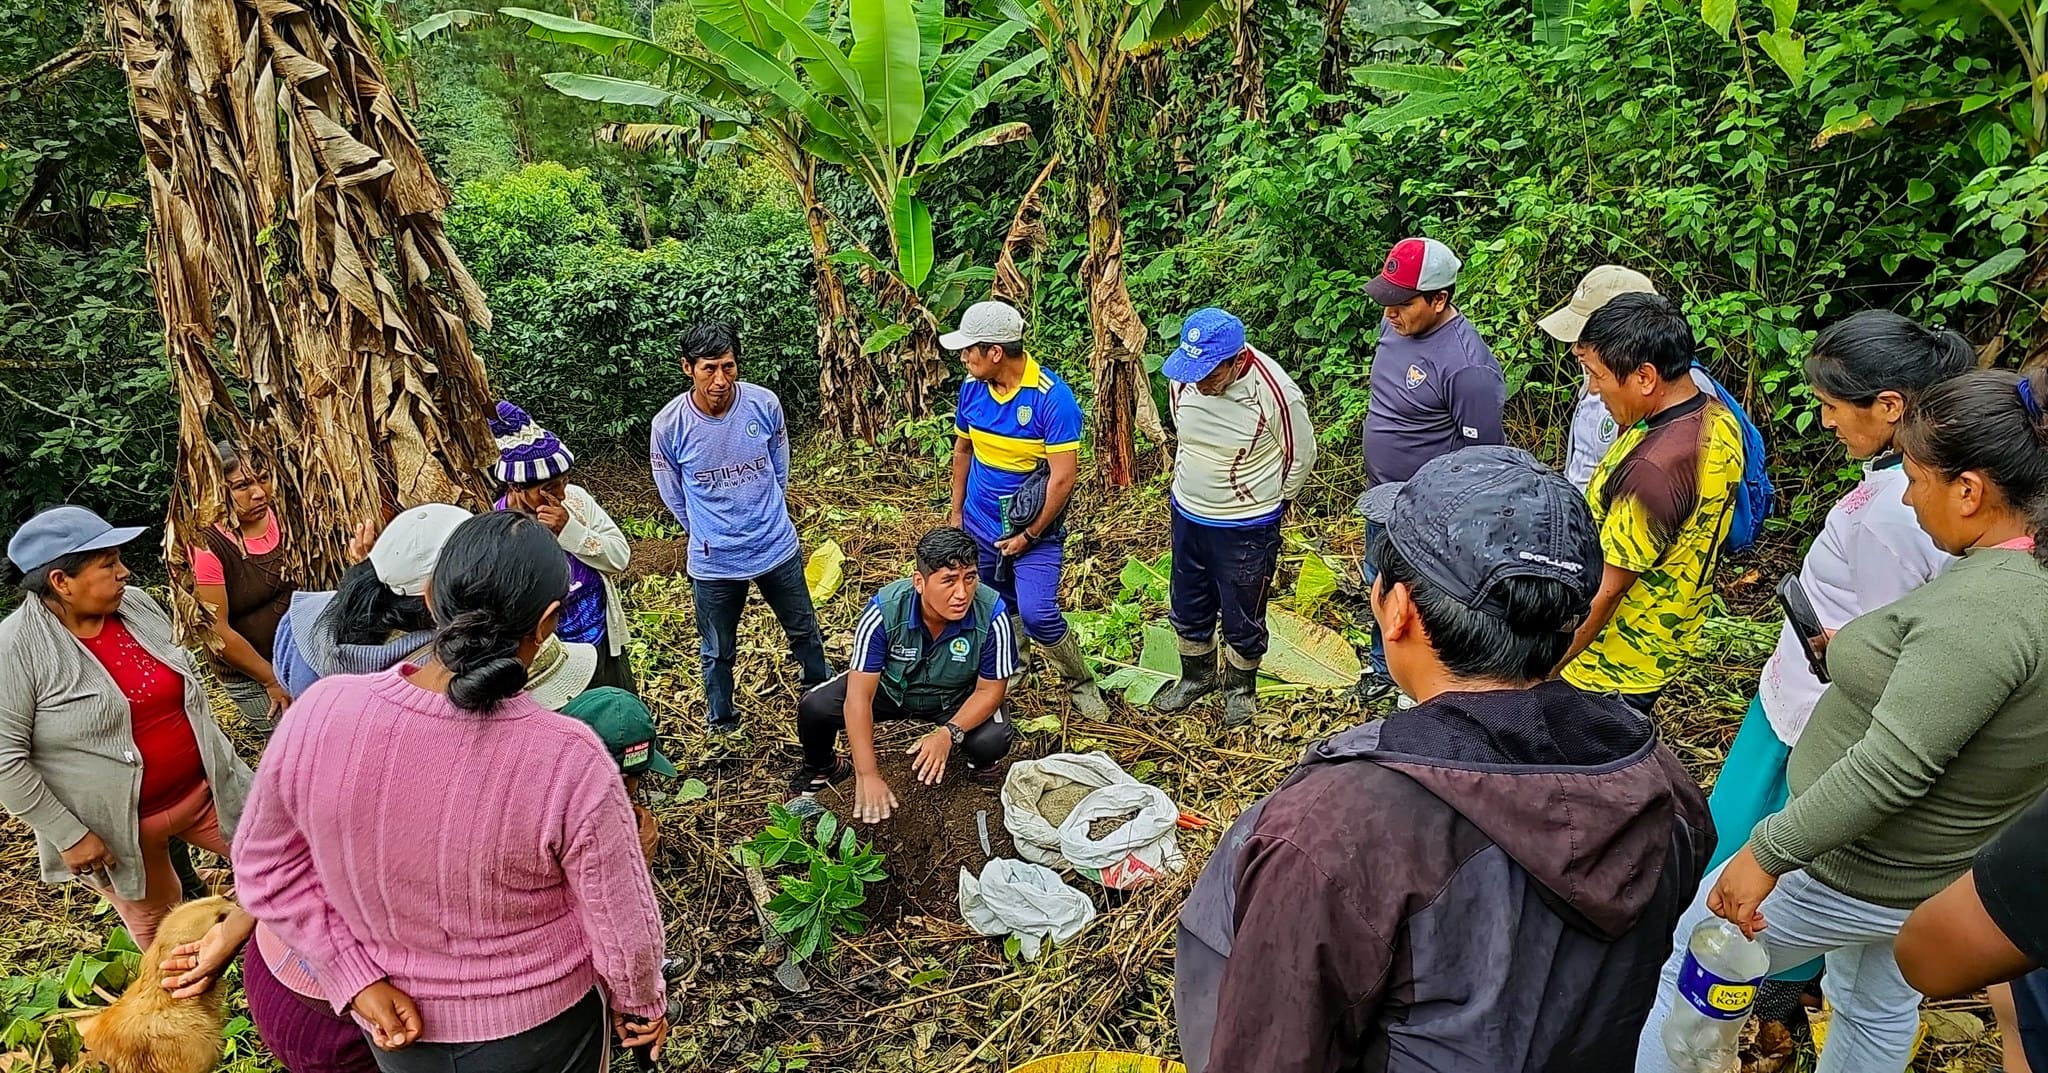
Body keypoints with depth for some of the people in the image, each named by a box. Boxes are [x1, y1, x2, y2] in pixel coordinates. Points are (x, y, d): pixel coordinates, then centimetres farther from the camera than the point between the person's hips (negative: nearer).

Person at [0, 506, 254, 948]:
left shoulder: (138, 605, -4)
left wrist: (219, 760, 14)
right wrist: (68, 835, -16)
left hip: (204, 787, 4)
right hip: (118, 824, -4)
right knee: (157, 923, 17)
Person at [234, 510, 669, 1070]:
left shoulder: (321, 712, -23)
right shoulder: (569, 761, -33)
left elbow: (266, 868, -7)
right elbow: (623, 926, -20)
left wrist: (359, 979, -5)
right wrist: (642, 1004, -1)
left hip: (395, 1023, 3)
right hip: (537, 1025, -2)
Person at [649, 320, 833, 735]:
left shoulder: (765, 404, -15)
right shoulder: (668, 425, -18)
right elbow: (674, 497, -1)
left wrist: (767, 520, 12)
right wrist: (709, 535, 9)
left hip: (778, 547, 2)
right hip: (714, 561, -2)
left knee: (805, 632, 21)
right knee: (718, 652, 16)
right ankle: (722, 727, 40)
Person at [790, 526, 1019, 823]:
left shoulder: (992, 615, -32)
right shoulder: (884, 611, -33)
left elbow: (989, 690, -18)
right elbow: (859, 697, -30)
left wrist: (949, 733, -35)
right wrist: (867, 776, -33)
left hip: (957, 699, 0)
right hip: (890, 687, 1)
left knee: (993, 741, -29)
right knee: (813, 708, -19)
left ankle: (981, 763, 12)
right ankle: (822, 768, 17)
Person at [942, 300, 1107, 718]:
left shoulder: (1053, 397, -23)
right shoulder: (972, 388, -4)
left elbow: (1063, 477, -22)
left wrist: (1029, 535, -16)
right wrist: (956, 510, 13)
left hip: (1034, 528, -5)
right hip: (980, 523, 6)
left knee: (1036, 614, -15)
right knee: (999, 605, 18)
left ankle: (1081, 683, 10)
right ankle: (1013, 667, 44)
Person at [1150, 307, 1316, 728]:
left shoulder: (1275, 393, -27)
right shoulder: (1184, 380, -14)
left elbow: (1300, 457, -9)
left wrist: (1271, 503, 5)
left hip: (1247, 527, -5)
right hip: (1187, 515, 5)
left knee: (1242, 618, 14)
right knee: (1188, 610, 21)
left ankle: (1240, 686, 40)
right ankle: (1196, 676, 46)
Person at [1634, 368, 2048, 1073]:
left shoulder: (1980, 610, -31)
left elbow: (1890, 768, -33)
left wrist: (1767, 853, -28)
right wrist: (1863, 652, 11)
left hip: (1858, 875, -9)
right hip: (1939, 873, 9)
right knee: (1879, 1011, 27)